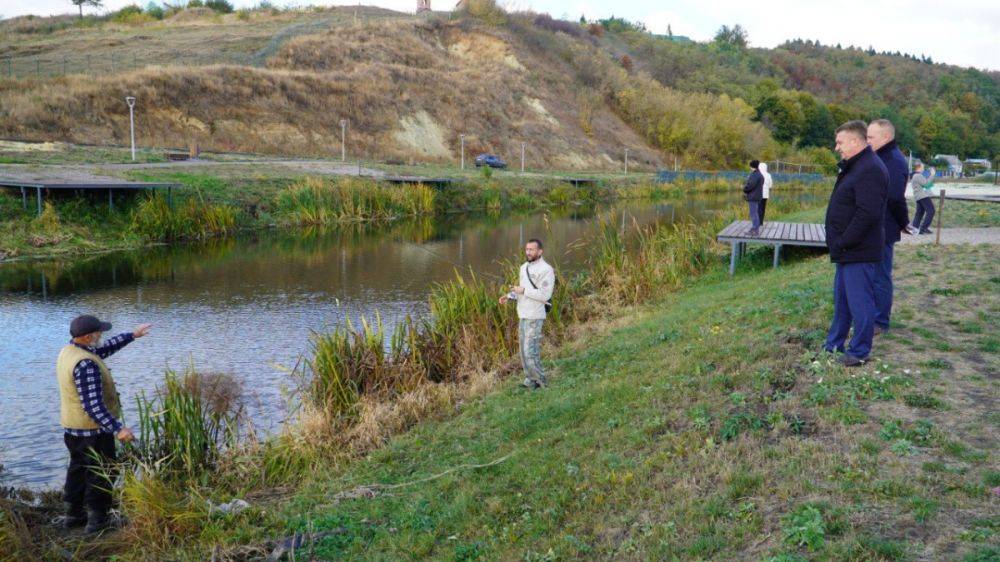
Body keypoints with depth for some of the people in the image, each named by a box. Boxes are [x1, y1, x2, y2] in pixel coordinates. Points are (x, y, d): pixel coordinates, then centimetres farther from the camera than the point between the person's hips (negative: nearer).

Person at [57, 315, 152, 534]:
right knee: (101, 474, 5)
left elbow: (104, 349, 17)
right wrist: (118, 428, -35)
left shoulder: (68, 351, 0)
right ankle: (97, 520, 12)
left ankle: (74, 515, 32)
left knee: (78, 468, 21)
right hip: (94, 429, -9)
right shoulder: (86, 364, -29)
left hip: (72, 428, 9)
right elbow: (93, 406, -32)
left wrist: (132, 335, 20)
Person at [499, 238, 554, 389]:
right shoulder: (524, 267, 12)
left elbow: (544, 295, -22)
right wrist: (509, 297, 2)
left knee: (531, 350, -8)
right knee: (524, 349, 10)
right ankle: (531, 381, 18)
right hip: (523, 315, 8)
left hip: (535, 317, -8)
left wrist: (523, 291, -19)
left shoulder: (546, 270, -16)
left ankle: (539, 381, 5)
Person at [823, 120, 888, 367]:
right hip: (847, 251, 11)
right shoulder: (854, 167, 15)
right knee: (841, 300, 19)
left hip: (859, 252, -11)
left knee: (859, 301, -1)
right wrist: (840, 244, 14)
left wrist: (844, 242, -21)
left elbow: (867, 213, -27)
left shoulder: (870, 170, -19)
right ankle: (834, 345, 30)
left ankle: (859, 352, 9)